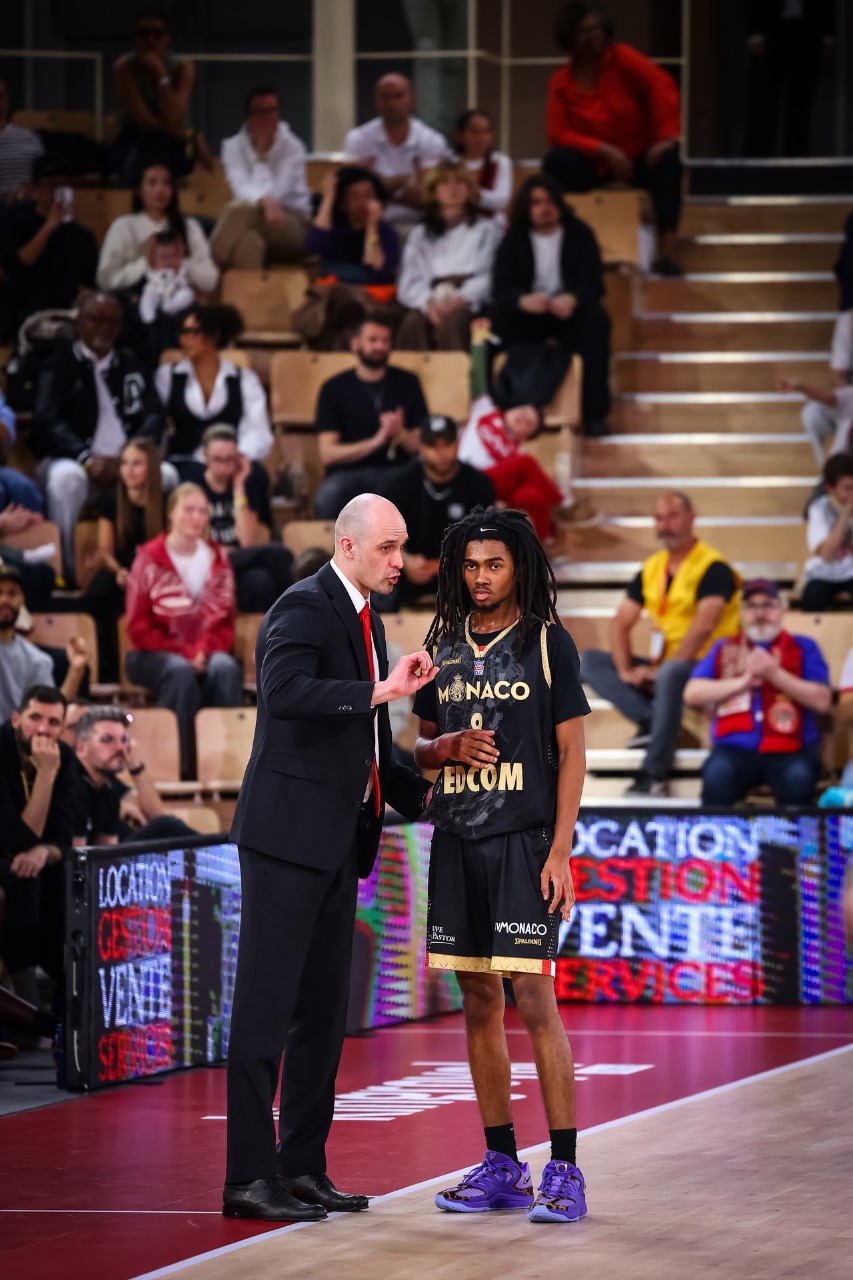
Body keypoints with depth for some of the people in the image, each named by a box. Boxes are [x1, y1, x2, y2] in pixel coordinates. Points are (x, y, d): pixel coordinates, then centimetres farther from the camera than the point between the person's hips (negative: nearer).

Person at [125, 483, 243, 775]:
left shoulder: (217, 560, 10)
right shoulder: (149, 560, -2)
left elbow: (226, 622, 9)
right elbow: (139, 628, -4)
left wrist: (205, 649, -13)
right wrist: (184, 652, -15)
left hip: (207, 651, 3)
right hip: (156, 654, -3)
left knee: (226, 668, -32)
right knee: (181, 671, -37)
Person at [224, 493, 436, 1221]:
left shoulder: (366, 620, 18)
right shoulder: (304, 609, -10)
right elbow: (286, 690, -29)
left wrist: (423, 794, 14)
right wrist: (381, 690, -29)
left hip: (339, 840, 9)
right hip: (289, 833, -9)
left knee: (324, 1009, 11)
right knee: (268, 1003, -8)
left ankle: (304, 1166, 17)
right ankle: (250, 1175, -9)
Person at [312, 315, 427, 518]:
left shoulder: (407, 383, 14)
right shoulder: (334, 388, 8)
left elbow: (421, 445, 10)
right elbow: (328, 454, -1)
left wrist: (400, 434, -12)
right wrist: (375, 441, -14)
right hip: (348, 473, -1)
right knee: (329, 495, -38)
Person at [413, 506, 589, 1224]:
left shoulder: (547, 641, -1)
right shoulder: (445, 645, 13)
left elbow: (571, 751, -3)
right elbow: (421, 746, 20)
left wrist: (560, 853, -11)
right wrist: (449, 747, -5)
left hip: (525, 839, -5)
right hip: (457, 840, 5)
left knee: (535, 1000, -11)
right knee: (479, 1003, 8)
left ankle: (565, 1172, -9)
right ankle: (502, 1167, 15)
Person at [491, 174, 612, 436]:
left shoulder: (580, 235, -2)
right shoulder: (513, 240, -2)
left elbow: (593, 285, -12)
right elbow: (501, 289, -15)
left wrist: (572, 300, -38)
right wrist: (523, 301, -41)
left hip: (569, 312, 0)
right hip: (528, 315, 0)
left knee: (596, 319, -32)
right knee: (500, 317, -31)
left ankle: (594, 412, -27)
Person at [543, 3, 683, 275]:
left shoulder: (622, 57, -11)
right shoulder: (561, 82, -6)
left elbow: (662, 86, -23)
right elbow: (558, 133, -14)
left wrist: (667, 138, -33)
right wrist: (604, 150, -26)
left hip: (640, 156, -1)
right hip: (594, 163, 1)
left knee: (668, 159, -33)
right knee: (557, 161, -27)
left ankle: (667, 250, -36)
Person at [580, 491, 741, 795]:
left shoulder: (713, 568, -10)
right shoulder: (651, 569, 11)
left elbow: (703, 626, -23)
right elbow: (621, 624, 8)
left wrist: (660, 669, -23)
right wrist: (625, 670, -10)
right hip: (660, 668, 8)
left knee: (671, 675, -41)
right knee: (589, 661, -3)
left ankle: (653, 775, -37)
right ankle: (650, 722, -23)